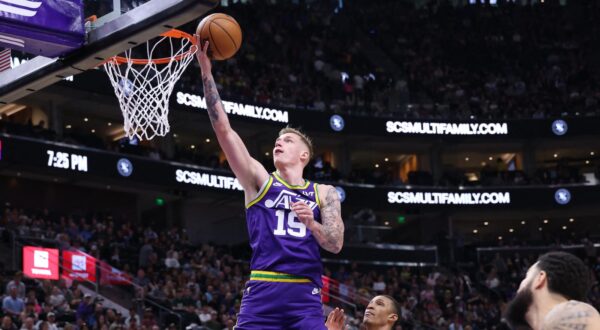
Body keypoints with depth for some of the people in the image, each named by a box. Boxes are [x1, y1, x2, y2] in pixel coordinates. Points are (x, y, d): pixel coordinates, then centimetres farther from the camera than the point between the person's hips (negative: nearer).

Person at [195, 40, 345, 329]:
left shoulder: (324, 193, 15)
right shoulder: (260, 181, 10)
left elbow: (336, 244, 5)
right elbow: (223, 129, 2)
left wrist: (311, 223, -15)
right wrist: (206, 72, -3)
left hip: (305, 295, 1)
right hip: (263, 291, -1)